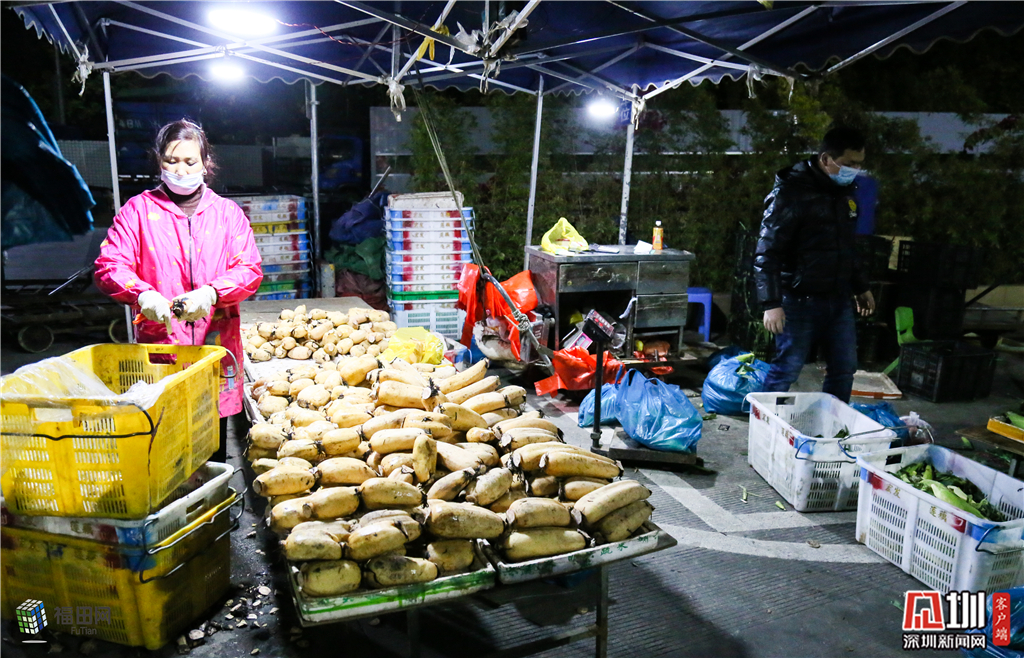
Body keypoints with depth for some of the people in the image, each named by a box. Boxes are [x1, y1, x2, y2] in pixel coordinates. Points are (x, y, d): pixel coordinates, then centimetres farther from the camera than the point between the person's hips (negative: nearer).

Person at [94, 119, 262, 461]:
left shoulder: (227, 212, 11)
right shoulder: (139, 209, 8)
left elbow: (250, 270, 2)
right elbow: (109, 266, 0)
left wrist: (211, 293, -17)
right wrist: (142, 294, -20)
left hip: (216, 344, 1)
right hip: (158, 343, -1)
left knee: (214, 450, 9)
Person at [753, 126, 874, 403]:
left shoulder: (845, 191, 11)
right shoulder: (791, 193, -15)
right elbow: (767, 253, -19)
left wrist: (860, 287, 25)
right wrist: (771, 303, -25)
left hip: (839, 300, 8)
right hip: (800, 301, -8)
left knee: (844, 369, 13)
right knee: (786, 369, -4)